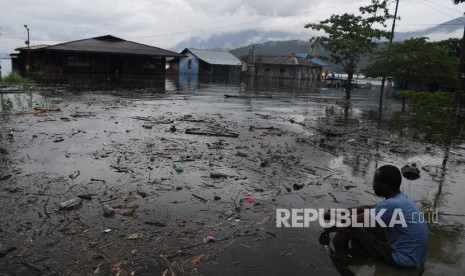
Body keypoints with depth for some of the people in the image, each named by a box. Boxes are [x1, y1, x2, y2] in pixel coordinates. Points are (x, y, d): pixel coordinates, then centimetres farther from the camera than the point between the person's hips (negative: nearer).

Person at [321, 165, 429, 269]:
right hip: (416, 256, 9)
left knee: (351, 227, -7)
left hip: (405, 260, -9)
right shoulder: (401, 198, 4)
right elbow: (369, 208, 14)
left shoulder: (391, 205, -26)